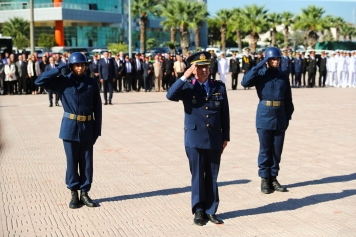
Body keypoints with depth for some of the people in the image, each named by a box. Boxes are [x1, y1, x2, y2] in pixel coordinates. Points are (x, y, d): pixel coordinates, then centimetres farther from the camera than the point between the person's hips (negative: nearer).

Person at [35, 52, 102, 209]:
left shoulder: (91, 83, 2)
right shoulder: (62, 81, -1)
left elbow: (97, 108, 3)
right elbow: (39, 81, -11)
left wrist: (97, 130, -1)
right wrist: (59, 68, -12)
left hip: (87, 127, 1)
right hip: (70, 127, -1)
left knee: (87, 162, 6)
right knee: (72, 161, 5)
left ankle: (84, 193, 16)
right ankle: (74, 194, 15)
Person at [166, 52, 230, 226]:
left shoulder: (219, 87, 5)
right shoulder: (187, 87, -1)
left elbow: (225, 114, 7)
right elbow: (170, 95, -20)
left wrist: (225, 137, 6)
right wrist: (184, 77, -22)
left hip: (215, 140, 2)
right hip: (195, 139, -2)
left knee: (212, 177, 8)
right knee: (198, 177, 6)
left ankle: (211, 211, 18)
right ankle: (199, 211, 17)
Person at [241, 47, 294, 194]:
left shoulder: (283, 76, 7)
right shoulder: (260, 74, -1)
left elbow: (288, 99, 10)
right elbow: (245, 82, -20)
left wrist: (288, 116, 5)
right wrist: (259, 65, -18)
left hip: (280, 117, 3)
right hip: (264, 117, -3)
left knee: (277, 150, 8)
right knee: (265, 149, 3)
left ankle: (273, 178, 18)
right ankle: (264, 179, 11)